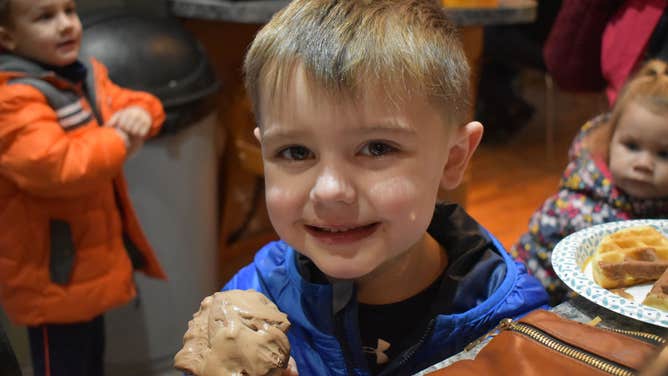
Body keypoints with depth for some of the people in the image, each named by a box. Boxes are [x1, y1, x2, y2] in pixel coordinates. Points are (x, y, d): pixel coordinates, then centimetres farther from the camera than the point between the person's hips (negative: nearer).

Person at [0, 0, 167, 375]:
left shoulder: (85, 77, 4)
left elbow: (129, 102, 15)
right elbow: (56, 167, -39)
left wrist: (139, 113, -11)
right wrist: (118, 140, -23)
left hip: (89, 259, 9)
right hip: (52, 276, -9)